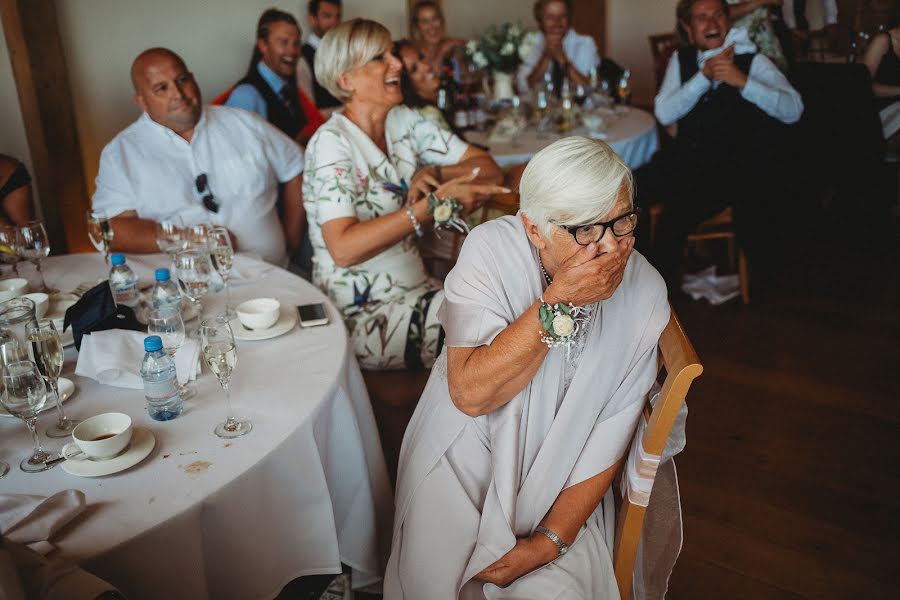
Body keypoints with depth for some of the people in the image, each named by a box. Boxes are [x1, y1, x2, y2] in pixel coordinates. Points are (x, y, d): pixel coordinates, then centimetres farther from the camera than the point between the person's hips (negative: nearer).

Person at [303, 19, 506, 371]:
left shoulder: (404, 121, 6)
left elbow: (489, 169, 3)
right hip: (359, 314, -6)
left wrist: (433, 173, -15)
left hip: (414, 289, 6)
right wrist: (433, 204, -31)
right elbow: (343, 248, -28)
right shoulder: (332, 142, -14)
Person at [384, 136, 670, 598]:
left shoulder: (646, 294, -13)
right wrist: (560, 300, -33)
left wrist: (551, 541, -12)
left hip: (556, 486, 1)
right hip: (463, 462, -1)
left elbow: (609, 438, -8)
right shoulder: (492, 249, -19)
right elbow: (470, 393, -27)